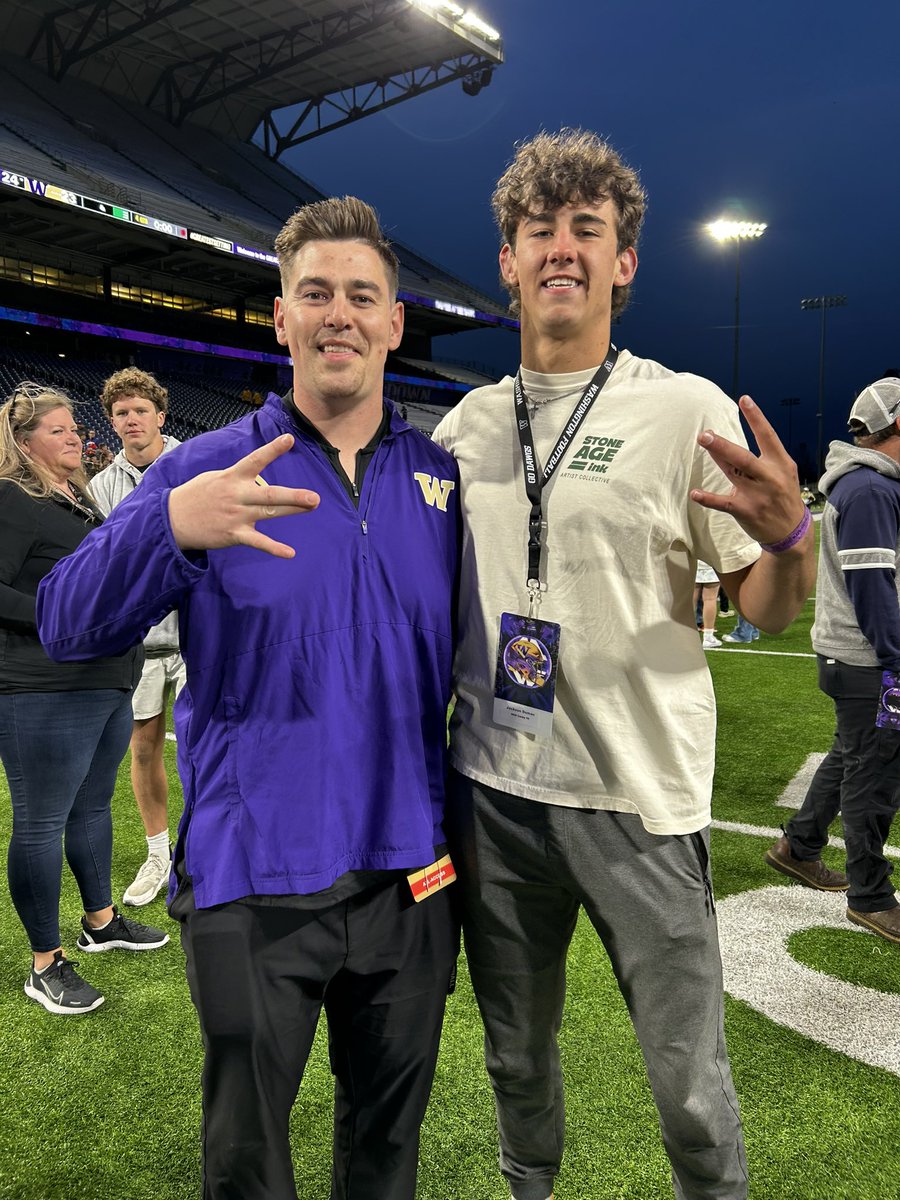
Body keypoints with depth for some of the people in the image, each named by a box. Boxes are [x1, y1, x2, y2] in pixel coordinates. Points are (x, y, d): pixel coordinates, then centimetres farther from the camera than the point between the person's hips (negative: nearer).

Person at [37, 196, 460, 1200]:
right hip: (254, 881, -2)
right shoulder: (211, 470, -5)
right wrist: (170, 525, -32)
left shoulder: (442, 476, 4)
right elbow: (67, 627, -13)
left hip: (410, 874, 3)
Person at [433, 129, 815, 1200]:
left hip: (639, 799, -3)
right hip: (491, 790, 4)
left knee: (691, 1089, 7)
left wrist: (788, 536, -25)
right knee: (516, 1057, 21)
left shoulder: (688, 409, -5)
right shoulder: (466, 424, 6)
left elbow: (766, 611, -5)